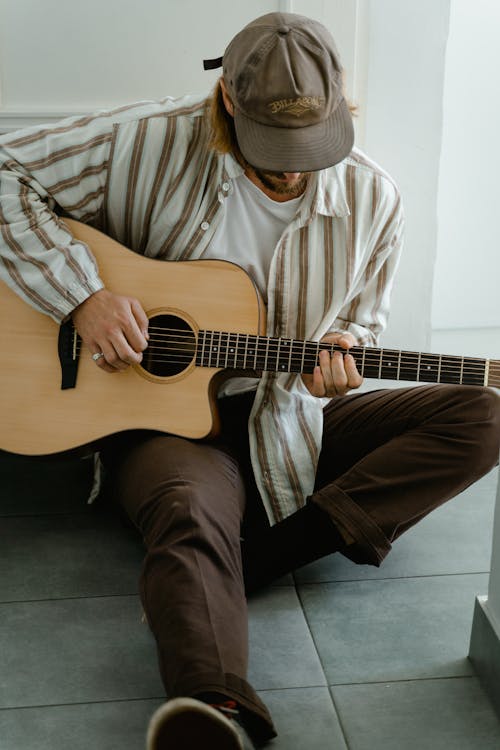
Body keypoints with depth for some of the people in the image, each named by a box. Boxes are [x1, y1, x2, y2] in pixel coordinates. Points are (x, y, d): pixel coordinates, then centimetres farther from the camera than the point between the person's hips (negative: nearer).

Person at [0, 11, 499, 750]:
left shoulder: (371, 198, 0)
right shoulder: (150, 143, -10)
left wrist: (341, 352, -12)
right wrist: (82, 294, -18)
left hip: (292, 419, 4)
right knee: (191, 514, -38)